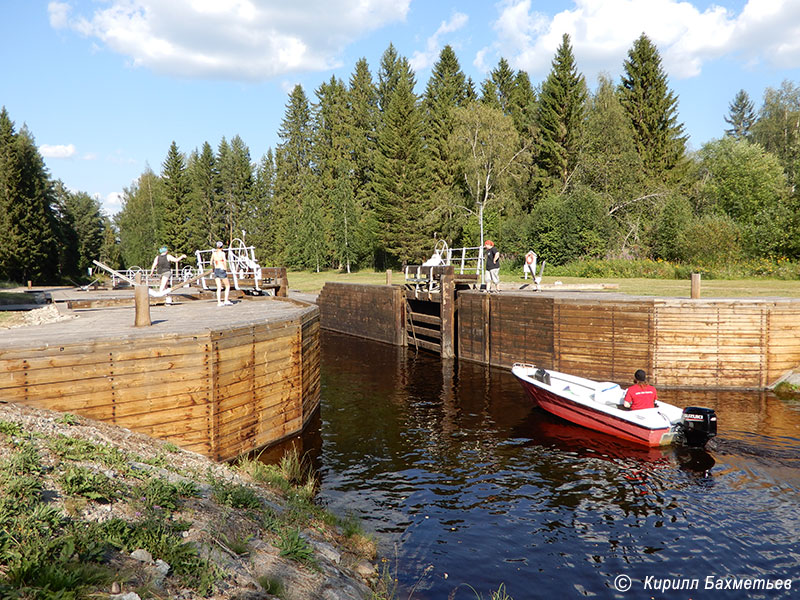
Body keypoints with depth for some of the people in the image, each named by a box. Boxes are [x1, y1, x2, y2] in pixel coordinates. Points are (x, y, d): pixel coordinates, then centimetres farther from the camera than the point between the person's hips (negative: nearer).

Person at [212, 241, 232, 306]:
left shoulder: (214, 253, 9)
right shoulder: (222, 253, -7)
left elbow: (211, 263, 16)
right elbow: (225, 261, -22)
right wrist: (226, 269, -13)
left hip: (216, 270, 5)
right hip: (222, 270, -5)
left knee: (219, 287, 6)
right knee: (228, 286, 7)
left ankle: (219, 302, 0)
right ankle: (226, 301, -1)